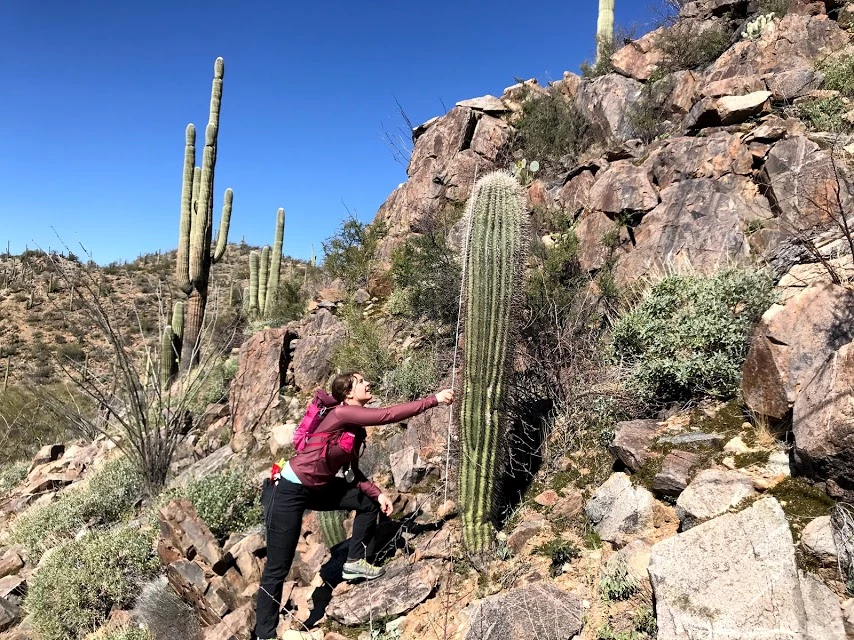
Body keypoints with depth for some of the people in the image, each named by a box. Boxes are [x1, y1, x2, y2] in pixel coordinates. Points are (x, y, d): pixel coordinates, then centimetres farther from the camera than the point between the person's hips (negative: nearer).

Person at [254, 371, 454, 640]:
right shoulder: (340, 413, -22)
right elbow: (389, 415, -30)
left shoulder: (357, 428, 4)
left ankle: (354, 562, 21)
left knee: (370, 503, 10)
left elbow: (352, 470, 11)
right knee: (277, 569, -2)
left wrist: (377, 493, -2)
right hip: (290, 491, -9)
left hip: (319, 488, 9)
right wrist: (434, 399, -28)